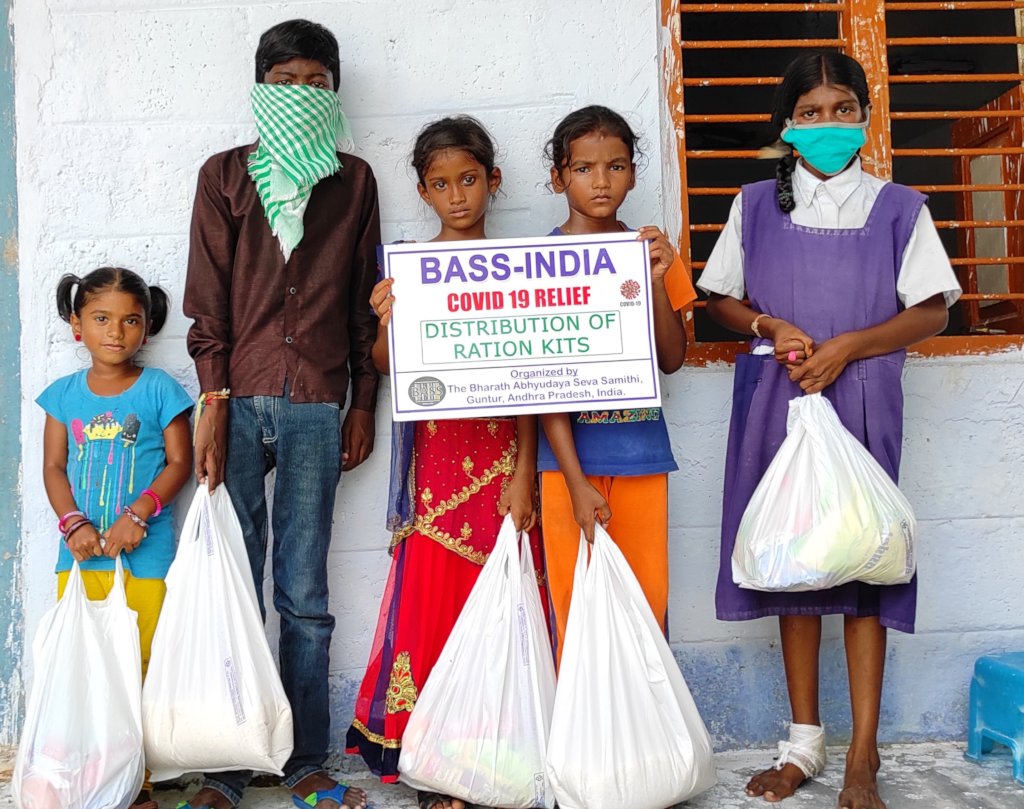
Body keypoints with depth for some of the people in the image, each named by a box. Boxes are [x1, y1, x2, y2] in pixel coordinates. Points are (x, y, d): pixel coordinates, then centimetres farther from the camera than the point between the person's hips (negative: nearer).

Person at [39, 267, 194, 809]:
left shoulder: (159, 390, -1)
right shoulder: (64, 394, 9)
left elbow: (180, 462, -2)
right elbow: (54, 467, 8)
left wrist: (139, 513, -14)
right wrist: (73, 523, -7)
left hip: (143, 556, -3)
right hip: (79, 553, 3)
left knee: (139, 668, 1)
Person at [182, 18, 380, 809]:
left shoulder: (353, 179, 13)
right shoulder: (226, 173, 10)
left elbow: (363, 297, 12)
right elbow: (208, 298, 3)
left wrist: (363, 403, 8)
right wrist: (212, 400, -7)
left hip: (316, 409, 1)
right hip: (240, 401, 0)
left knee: (306, 597, 5)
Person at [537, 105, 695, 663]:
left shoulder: (651, 251, 6)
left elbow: (672, 360, 3)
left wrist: (656, 282, -13)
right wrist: (575, 481, -13)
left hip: (642, 454, 3)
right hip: (571, 457, -3)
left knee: (647, 607, 10)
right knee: (578, 611, 6)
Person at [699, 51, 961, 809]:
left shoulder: (897, 207, 4)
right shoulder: (756, 205, 8)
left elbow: (931, 312, 0)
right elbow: (721, 299, 10)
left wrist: (846, 347, -13)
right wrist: (771, 327, -9)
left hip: (862, 398, -1)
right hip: (777, 395, 2)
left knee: (863, 559, -2)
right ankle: (805, 740, 19)